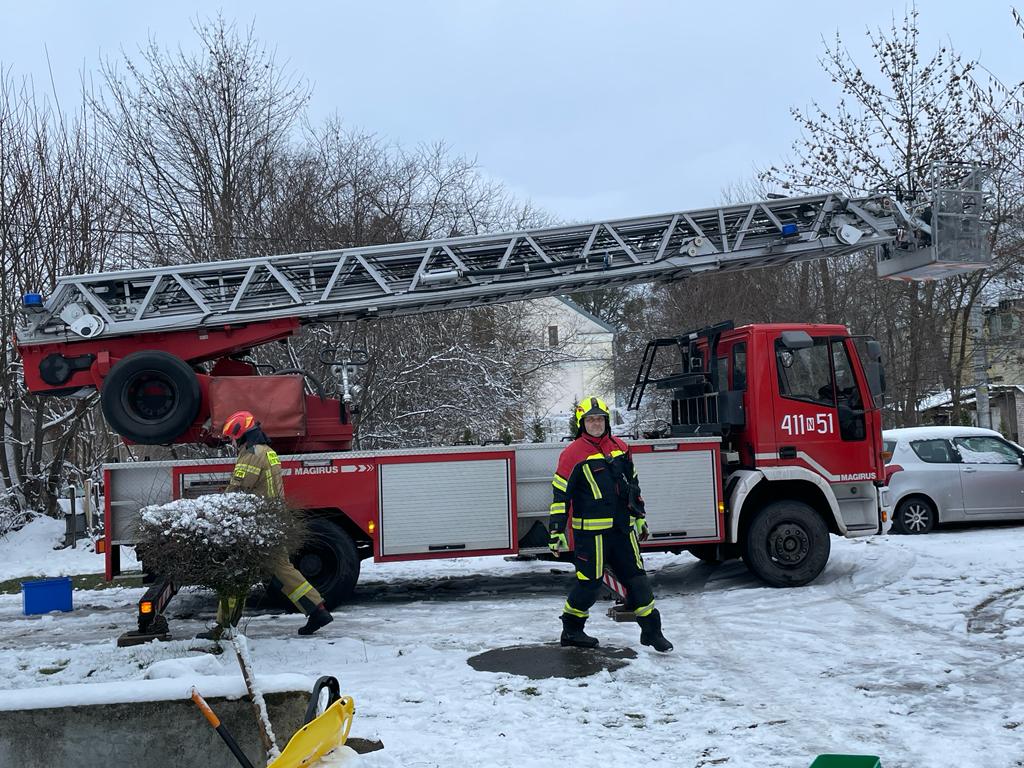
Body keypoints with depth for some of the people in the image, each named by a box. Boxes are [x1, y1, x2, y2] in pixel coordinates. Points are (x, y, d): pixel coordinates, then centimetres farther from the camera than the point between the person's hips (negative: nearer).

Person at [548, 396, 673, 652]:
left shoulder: (620, 448, 10)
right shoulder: (573, 453, -8)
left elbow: (633, 484, 21)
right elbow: (560, 494, -9)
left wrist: (639, 516, 22)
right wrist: (556, 531, -13)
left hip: (622, 528, 6)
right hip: (591, 530, -6)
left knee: (636, 577, 7)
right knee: (589, 581, 1)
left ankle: (651, 631, 16)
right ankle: (571, 630, 19)